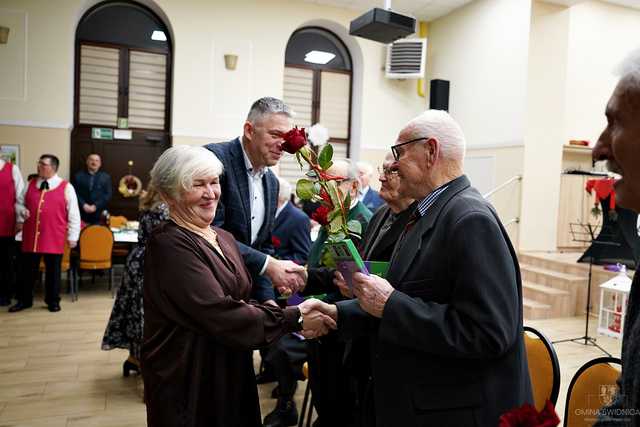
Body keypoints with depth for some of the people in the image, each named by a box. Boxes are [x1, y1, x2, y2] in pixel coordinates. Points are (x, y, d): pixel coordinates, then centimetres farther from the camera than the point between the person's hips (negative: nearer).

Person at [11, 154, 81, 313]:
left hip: (54, 238, -3)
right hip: (31, 236, 4)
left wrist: (72, 236, -4)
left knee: (53, 270, 7)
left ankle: (53, 301, 21)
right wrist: (22, 211, -4)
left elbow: (73, 214, -2)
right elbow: (20, 203, 20)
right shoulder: (31, 184, 9)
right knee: (28, 270, 11)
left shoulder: (66, 187, -3)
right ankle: (24, 300, 26)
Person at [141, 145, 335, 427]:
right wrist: (295, 318, -20)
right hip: (188, 382, -7)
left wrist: (270, 309, -11)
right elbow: (220, 315, -26)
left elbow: (238, 302, 9)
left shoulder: (225, 238, 7)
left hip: (232, 373, 7)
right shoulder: (169, 245, -19)